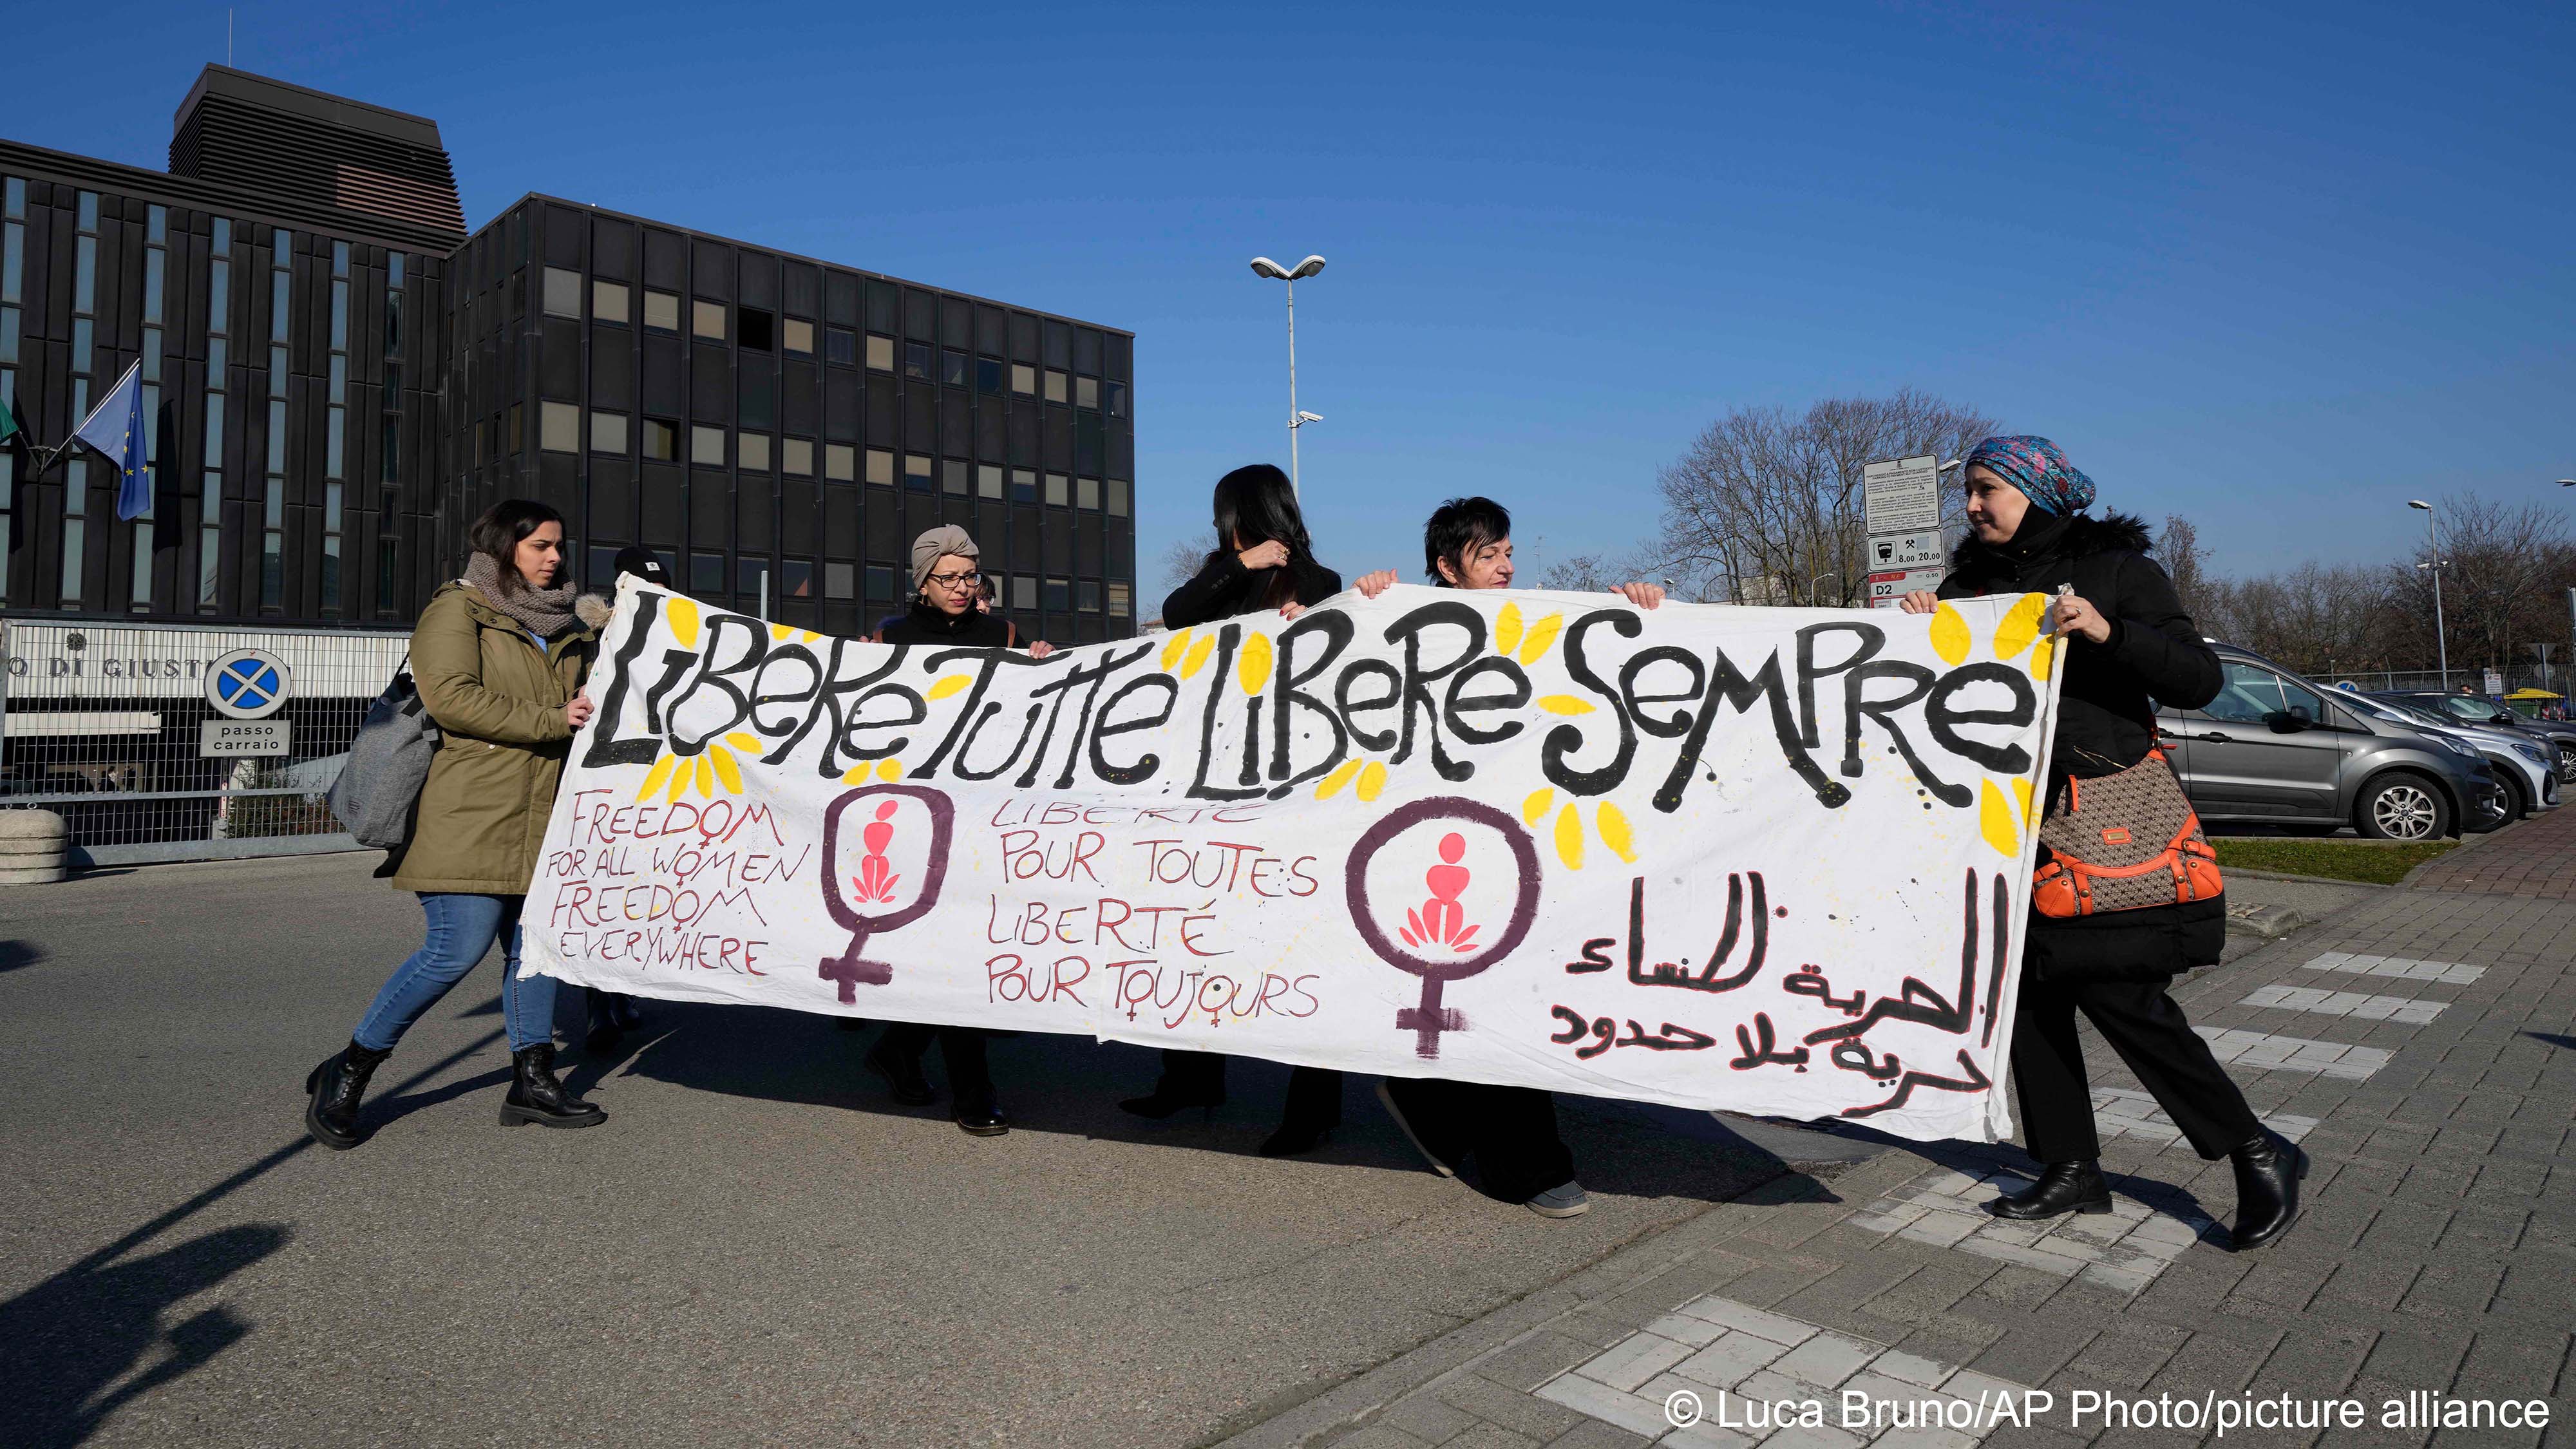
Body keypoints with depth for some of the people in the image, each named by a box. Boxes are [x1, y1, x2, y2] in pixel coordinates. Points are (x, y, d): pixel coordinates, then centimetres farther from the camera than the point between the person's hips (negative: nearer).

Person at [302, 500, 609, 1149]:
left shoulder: (563, 626, 20)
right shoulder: (458, 609, -2)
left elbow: (588, 700, 32)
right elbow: (452, 695, -17)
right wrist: (551, 719, -16)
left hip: (538, 819, 8)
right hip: (468, 815, -8)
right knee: (459, 949, -11)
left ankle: (532, 1082, 16)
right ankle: (348, 1072, 6)